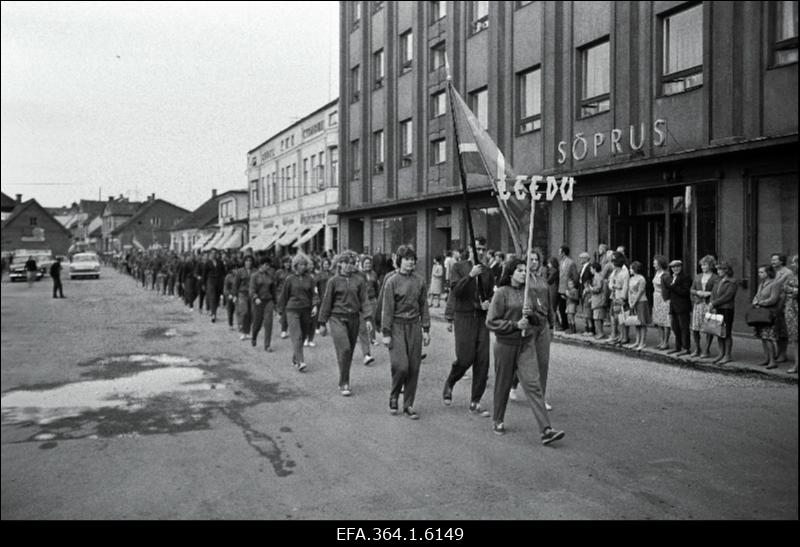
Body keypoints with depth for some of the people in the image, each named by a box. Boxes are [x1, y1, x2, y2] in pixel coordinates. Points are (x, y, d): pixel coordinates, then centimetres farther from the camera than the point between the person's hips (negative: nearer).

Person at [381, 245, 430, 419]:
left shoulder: (419, 280, 5)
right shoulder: (392, 281, -5)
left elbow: (423, 305, 10)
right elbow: (387, 309, -5)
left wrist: (426, 329, 7)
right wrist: (386, 333, -7)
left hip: (414, 326, 4)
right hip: (397, 326, -4)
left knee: (414, 368, 4)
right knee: (401, 366, -11)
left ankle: (408, 405, 16)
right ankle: (393, 397, 15)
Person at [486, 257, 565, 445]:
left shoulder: (530, 292, 6)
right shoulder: (502, 293, -7)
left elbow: (543, 317, 12)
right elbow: (491, 322, -10)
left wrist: (532, 315, -10)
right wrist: (515, 325, -18)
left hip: (527, 344, 3)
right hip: (506, 344, -3)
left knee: (533, 385, -5)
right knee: (503, 384, 10)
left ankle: (546, 430, -10)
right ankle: (498, 421, 31)